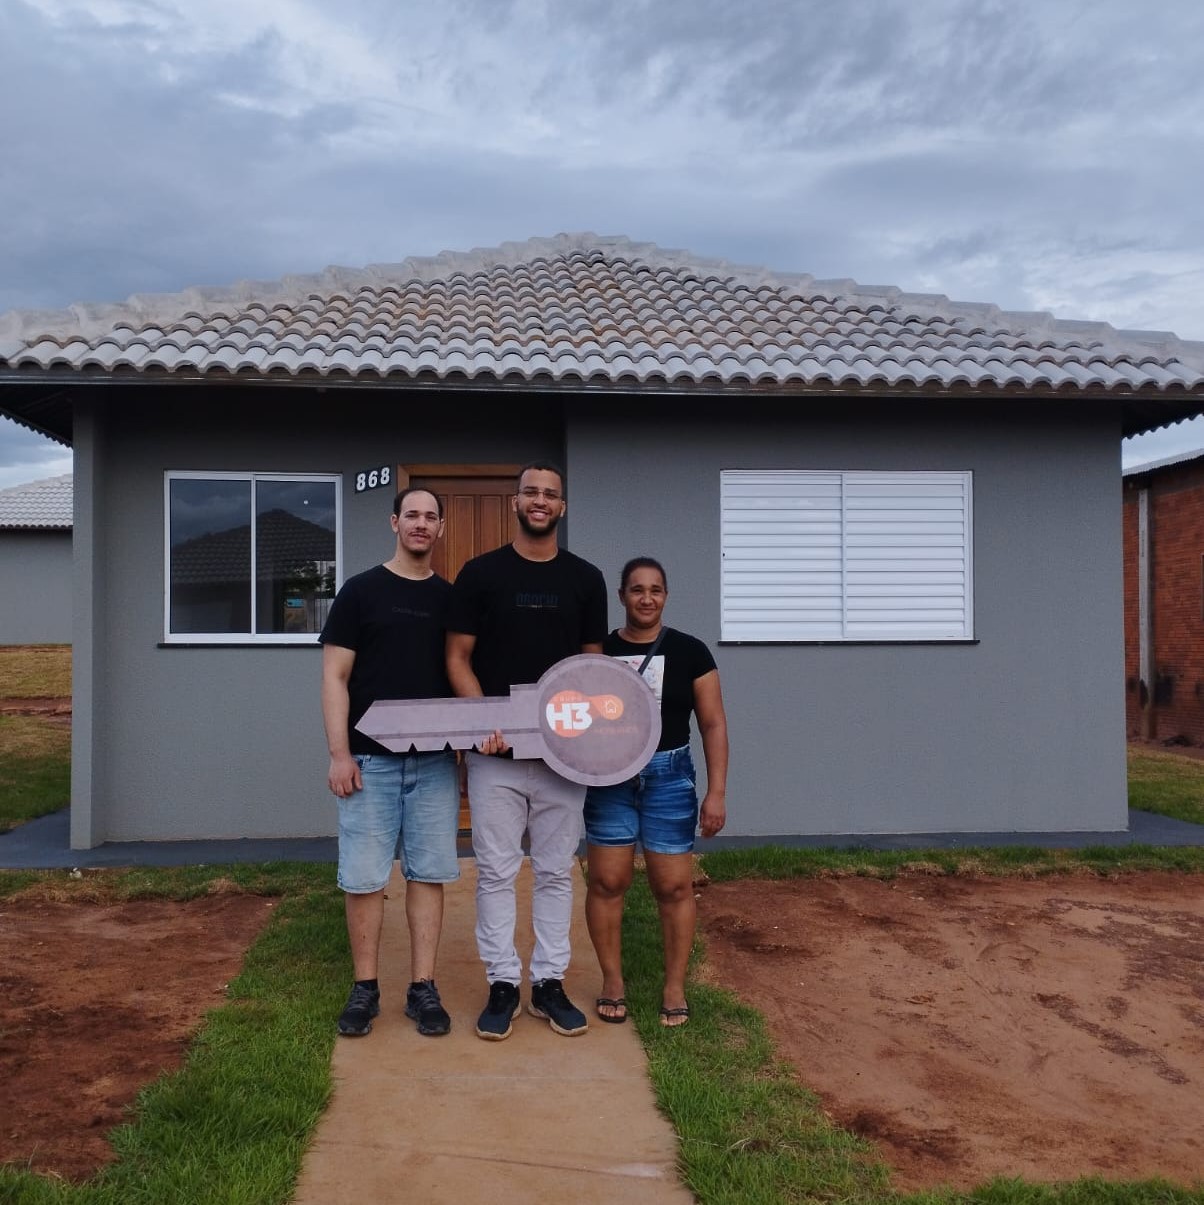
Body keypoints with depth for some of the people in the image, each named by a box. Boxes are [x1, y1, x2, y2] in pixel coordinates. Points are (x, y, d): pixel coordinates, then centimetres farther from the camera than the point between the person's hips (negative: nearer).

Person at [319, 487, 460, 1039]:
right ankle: (365, 988, 16)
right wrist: (339, 754, -10)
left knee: (429, 873, 6)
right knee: (364, 877, 2)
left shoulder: (450, 597, 9)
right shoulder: (361, 591, 0)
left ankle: (423, 988, 16)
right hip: (370, 760, -2)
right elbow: (335, 676, -3)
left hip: (435, 761, 3)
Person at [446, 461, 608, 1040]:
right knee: (496, 872, 5)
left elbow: (593, 662, 9)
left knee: (555, 871, 10)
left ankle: (550, 983, 22)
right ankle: (502, 985, 18)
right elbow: (458, 658, 0)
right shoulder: (480, 573, 0)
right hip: (496, 753, -2)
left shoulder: (585, 578, 5)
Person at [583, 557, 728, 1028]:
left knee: (674, 886, 2)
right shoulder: (599, 651, 3)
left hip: (668, 776, -1)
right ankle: (612, 981, 22)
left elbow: (713, 723, 1)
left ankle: (675, 987, 18)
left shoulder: (689, 651, 0)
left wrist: (717, 791, -4)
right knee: (606, 882, 4)